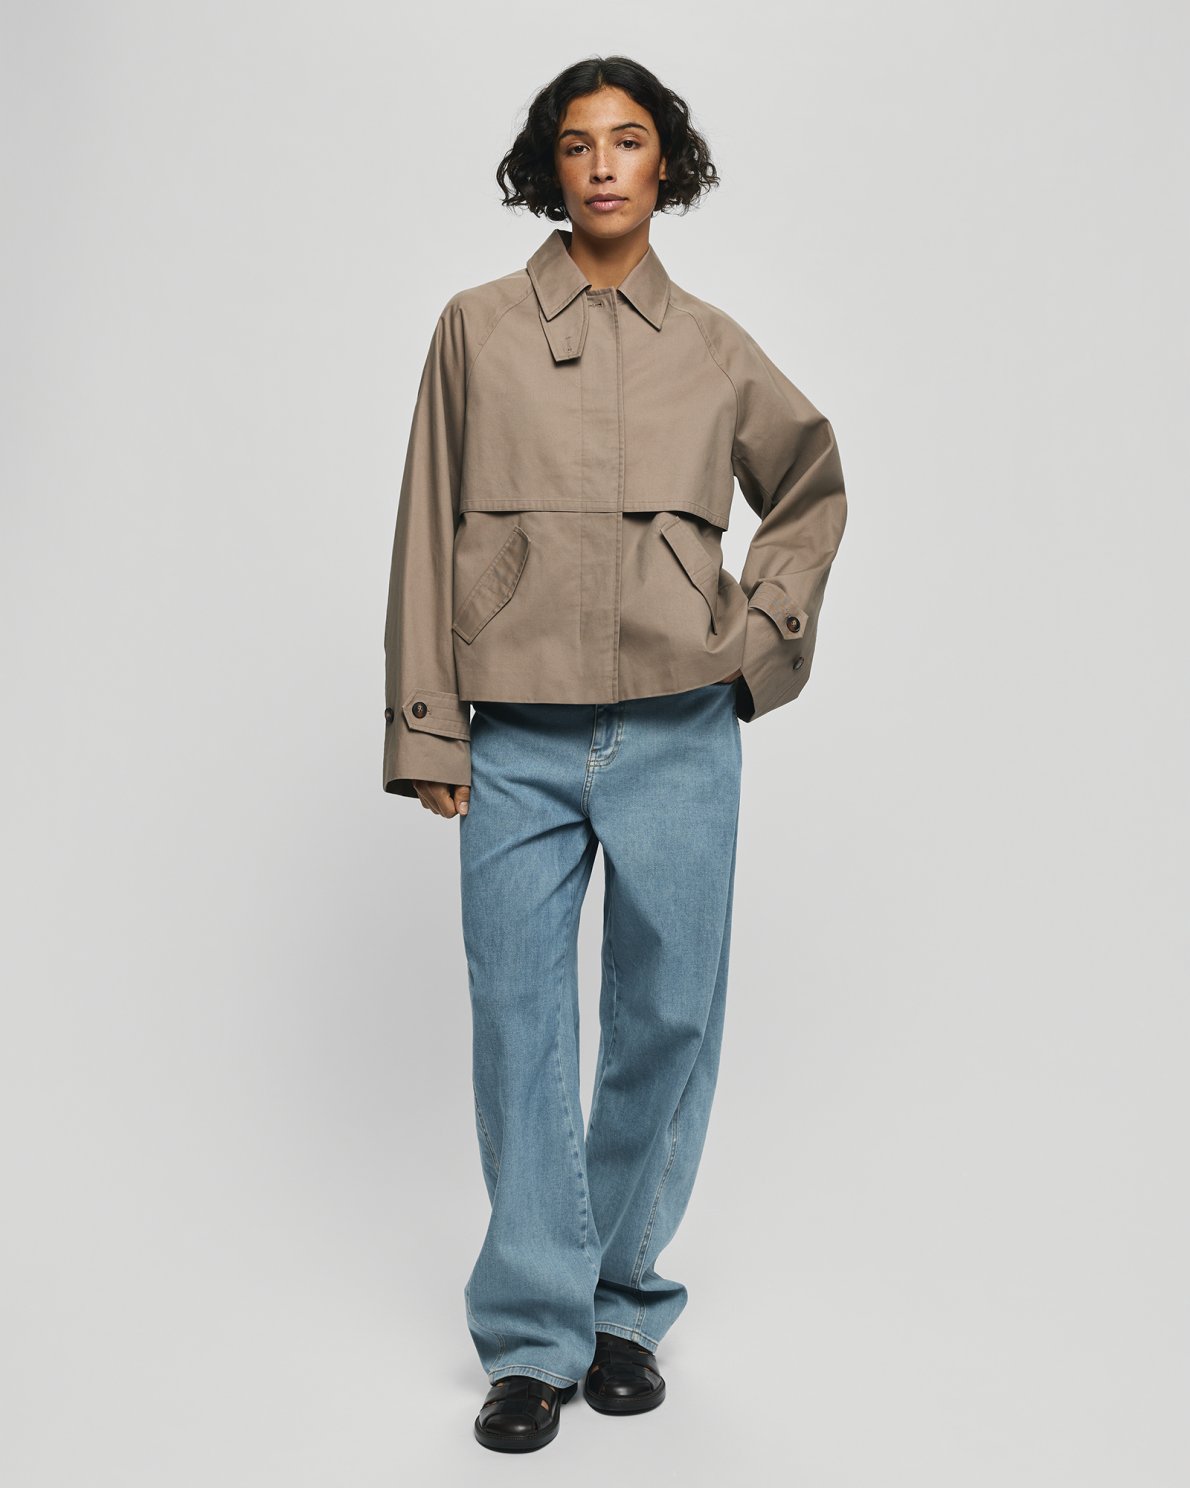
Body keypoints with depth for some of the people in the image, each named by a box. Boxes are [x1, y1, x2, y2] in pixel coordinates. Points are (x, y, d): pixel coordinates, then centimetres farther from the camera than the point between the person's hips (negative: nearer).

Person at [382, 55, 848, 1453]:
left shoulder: (714, 350, 10)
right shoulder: (478, 328, 7)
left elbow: (814, 489, 24)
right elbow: (428, 535, 5)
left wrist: (763, 629, 9)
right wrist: (426, 730, 0)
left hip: (678, 735, 1)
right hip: (520, 744, -1)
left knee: (668, 1022, 6)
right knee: (520, 1031, 1)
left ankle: (622, 1303, 26)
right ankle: (535, 1333, 16)